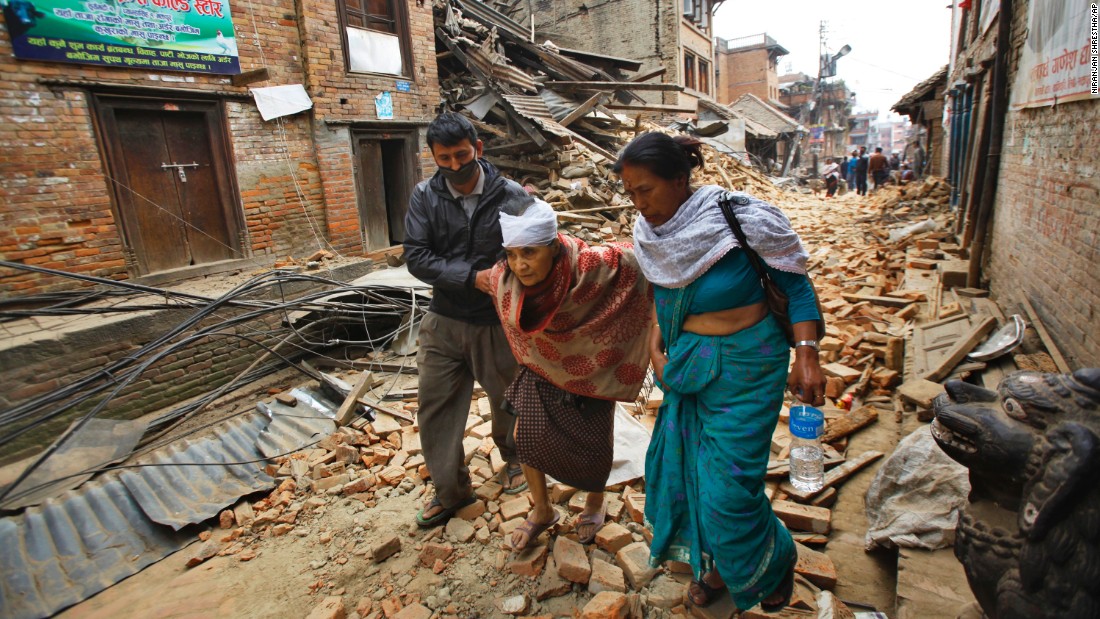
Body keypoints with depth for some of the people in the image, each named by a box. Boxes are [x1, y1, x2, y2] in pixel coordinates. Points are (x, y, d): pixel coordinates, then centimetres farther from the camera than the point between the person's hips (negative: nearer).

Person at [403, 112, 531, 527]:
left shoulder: (512, 196, -9)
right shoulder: (425, 196, -4)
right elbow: (416, 257, -10)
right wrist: (472, 277, -21)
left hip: (499, 322, -2)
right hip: (444, 322, 2)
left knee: (507, 400, 18)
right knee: (435, 409, 9)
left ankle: (513, 459, 49)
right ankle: (450, 492, 31)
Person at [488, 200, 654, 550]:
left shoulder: (591, 267, -36)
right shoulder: (503, 278, -24)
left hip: (592, 366, -2)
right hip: (540, 364, 3)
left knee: (594, 441, 8)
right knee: (529, 433, 1)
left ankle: (595, 502, 43)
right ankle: (542, 510, 30)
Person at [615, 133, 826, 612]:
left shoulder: (742, 222, -19)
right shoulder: (653, 233, -2)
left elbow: (795, 285, -9)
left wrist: (806, 353, -18)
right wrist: (656, 345, 1)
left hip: (743, 365, -6)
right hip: (686, 365, 6)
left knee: (728, 483, -1)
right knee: (684, 463, 13)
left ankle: (776, 563, 34)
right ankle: (716, 562, 41)